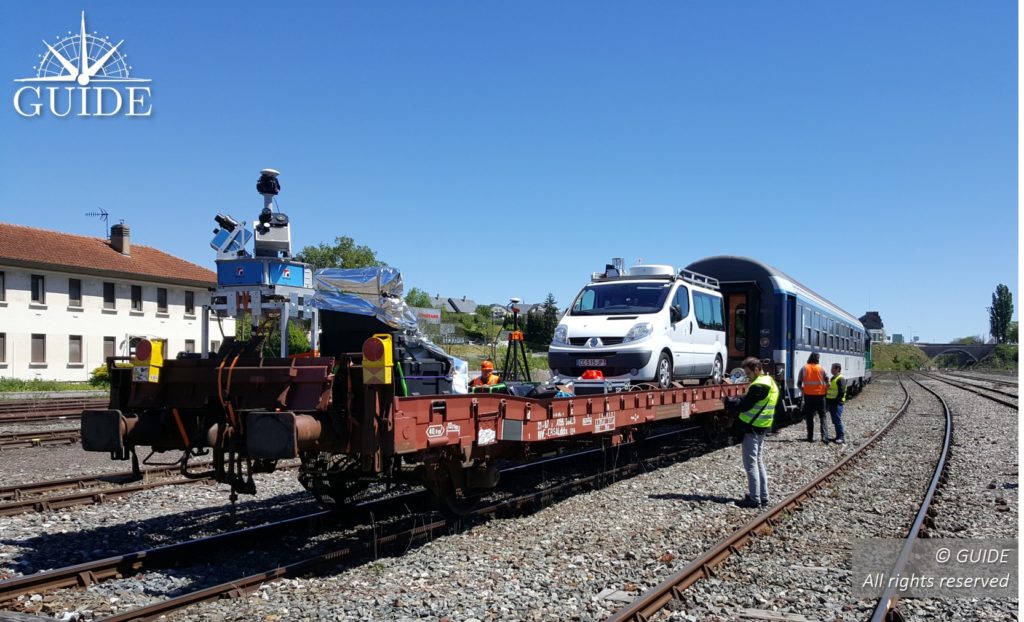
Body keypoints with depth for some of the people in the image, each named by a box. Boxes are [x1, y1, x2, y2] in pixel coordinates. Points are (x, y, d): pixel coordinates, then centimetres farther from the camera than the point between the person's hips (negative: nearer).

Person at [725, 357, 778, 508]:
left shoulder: (759, 386, -20)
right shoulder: (770, 382, 13)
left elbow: (744, 405, -20)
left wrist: (728, 402, -6)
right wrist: (735, 400, 5)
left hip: (752, 428, -10)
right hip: (762, 428, 10)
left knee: (751, 464, -4)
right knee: (759, 463, 15)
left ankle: (754, 499, -2)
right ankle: (763, 497, 20)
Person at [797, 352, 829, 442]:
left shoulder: (804, 369, -1)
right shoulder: (821, 369, -2)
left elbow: (799, 383, 0)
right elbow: (827, 383, -2)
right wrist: (825, 391, 14)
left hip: (808, 395, 1)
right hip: (820, 395, 0)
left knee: (809, 417, 10)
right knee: (822, 416, 7)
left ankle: (810, 437, 9)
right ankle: (824, 436, -8)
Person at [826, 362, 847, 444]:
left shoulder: (841, 379, -12)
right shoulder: (832, 378, 19)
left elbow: (842, 392, -18)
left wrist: (836, 402, -19)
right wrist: (827, 401, 16)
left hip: (837, 403, -9)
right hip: (831, 403, 9)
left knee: (837, 420, -10)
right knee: (835, 421, 12)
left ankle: (841, 437, -6)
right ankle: (839, 435, 18)